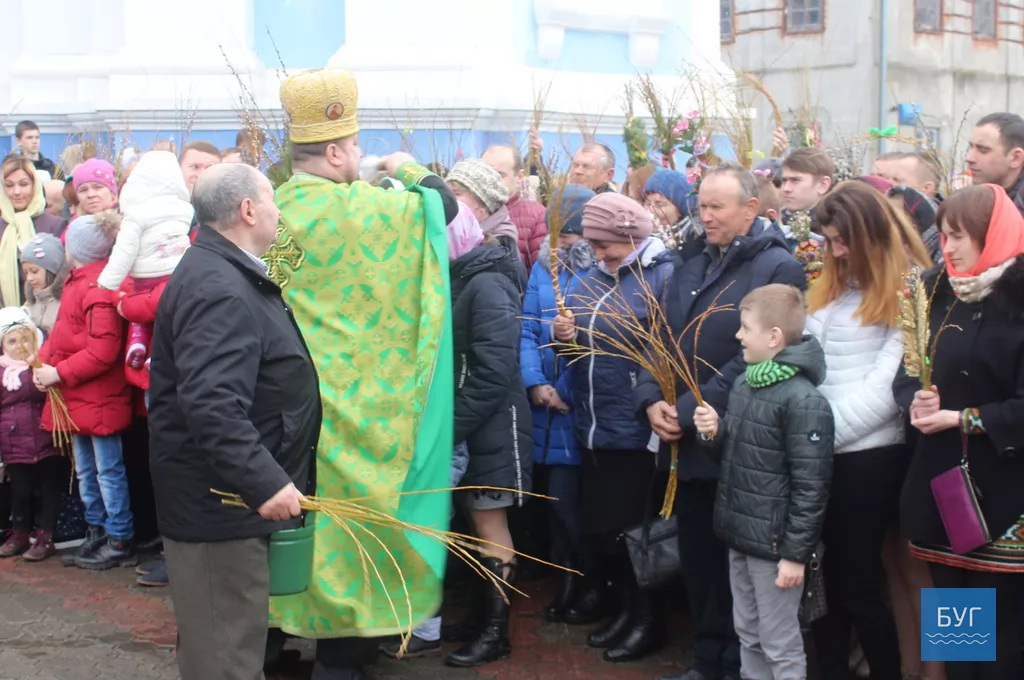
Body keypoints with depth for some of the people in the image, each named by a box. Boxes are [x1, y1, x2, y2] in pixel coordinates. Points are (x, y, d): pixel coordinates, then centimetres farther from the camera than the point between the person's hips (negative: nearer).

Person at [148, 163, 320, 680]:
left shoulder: (227, 274, 14)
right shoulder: (218, 289, -22)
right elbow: (211, 404, -33)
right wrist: (263, 481, -33)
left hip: (227, 491, 11)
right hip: (221, 498, -11)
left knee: (229, 636, 22)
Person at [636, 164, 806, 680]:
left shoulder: (777, 268, -10)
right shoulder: (689, 270, 15)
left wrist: (691, 411, -18)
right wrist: (652, 402, -5)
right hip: (687, 445, 7)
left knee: (741, 565, 4)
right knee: (697, 559, 14)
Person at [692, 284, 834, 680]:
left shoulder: (803, 400, -20)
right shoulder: (743, 384, 7)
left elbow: (811, 486, -20)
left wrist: (796, 552, -19)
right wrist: (715, 433, -1)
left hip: (774, 543, -9)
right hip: (739, 535, 9)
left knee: (780, 645, 4)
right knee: (748, 635, 20)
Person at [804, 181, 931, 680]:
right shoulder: (833, 286, 15)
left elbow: (889, 384, -14)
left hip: (868, 454, -6)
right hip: (816, 451, 6)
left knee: (857, 582, 1)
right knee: (823, 577, 9)